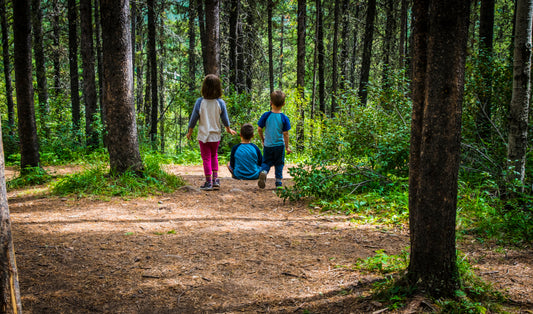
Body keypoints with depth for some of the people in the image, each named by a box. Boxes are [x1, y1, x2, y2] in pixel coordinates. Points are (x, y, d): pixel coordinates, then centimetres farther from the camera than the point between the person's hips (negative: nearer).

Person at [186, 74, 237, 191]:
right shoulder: (220, 103, -7)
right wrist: (228, 129, 22)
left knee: (206, 158, 5)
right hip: (216, 136, 2)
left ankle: (208, 182, 8)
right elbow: (225, 119, 3)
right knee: (214, 156, 20)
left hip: (203, 136, -2)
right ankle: (215, 180, 14)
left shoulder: (200, 102, -12)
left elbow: (193, 118, -5)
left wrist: (190, 132, 9)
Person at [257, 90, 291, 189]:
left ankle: (263, 172, -17)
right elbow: (285, 134, -7)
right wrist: (287, 147, 2)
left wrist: (263, 140, 16)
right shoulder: (284, 118, -10)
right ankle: (278, 182, 15)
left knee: (266, 162, 13)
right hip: (279, 145, -1)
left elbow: (259, 129, -2)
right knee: (279, 164, 13)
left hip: (267, 145, 1)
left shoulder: (266, 115, -7)